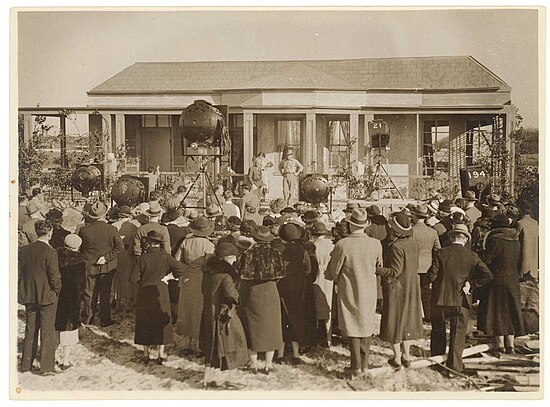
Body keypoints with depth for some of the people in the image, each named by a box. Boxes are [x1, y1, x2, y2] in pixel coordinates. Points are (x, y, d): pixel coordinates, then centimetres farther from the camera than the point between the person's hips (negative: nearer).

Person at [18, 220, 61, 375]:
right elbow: (54, 276, -17)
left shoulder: (24, 250, -1)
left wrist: (23, 291, 16)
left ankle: (26, 364, 26)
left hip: (29, 296, 5)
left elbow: (19, 273, 6)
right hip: (47, 296, -5)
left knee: (30, 330, 17)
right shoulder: (50, 252, -17)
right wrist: (57, 290, 1)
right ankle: (46, 366, 9)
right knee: (47, 331, 5)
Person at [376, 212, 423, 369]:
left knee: (394, 321, 6)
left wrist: (376, 269, -20)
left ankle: (397, 358, 14)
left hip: (396, 288, -7)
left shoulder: (396, 246, -23)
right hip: (411, 288, 7)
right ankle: (406, 355, 27)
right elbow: (414, 266, 7)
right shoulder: (413, 243, -1)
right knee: (408, 319, 17)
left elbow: (395, 271, -23)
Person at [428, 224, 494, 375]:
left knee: (438, 331, 18)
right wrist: (471, 283, -2)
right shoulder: (472, 256, -2)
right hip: (461, 300, 0)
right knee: (458, 334, 9)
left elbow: (432, 275, -11)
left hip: (440, 299, 0)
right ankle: (454, 367, 7)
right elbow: (487, 275, -8)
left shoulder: (441, 253, -6)